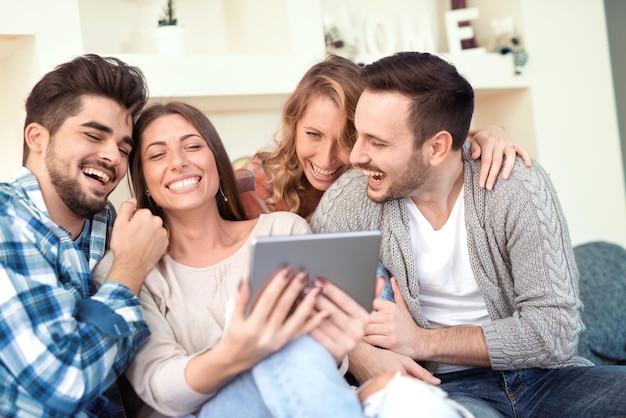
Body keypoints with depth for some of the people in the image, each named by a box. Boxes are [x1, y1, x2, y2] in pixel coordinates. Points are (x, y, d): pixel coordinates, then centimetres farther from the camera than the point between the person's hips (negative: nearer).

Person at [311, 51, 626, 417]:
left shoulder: (518, 186, -12)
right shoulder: (347, 202, -8)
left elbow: (554, 330, -14)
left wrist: (423, 341, -17)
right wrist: (360, 355, -21)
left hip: (545, 375, 2)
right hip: (443, 387, -2)